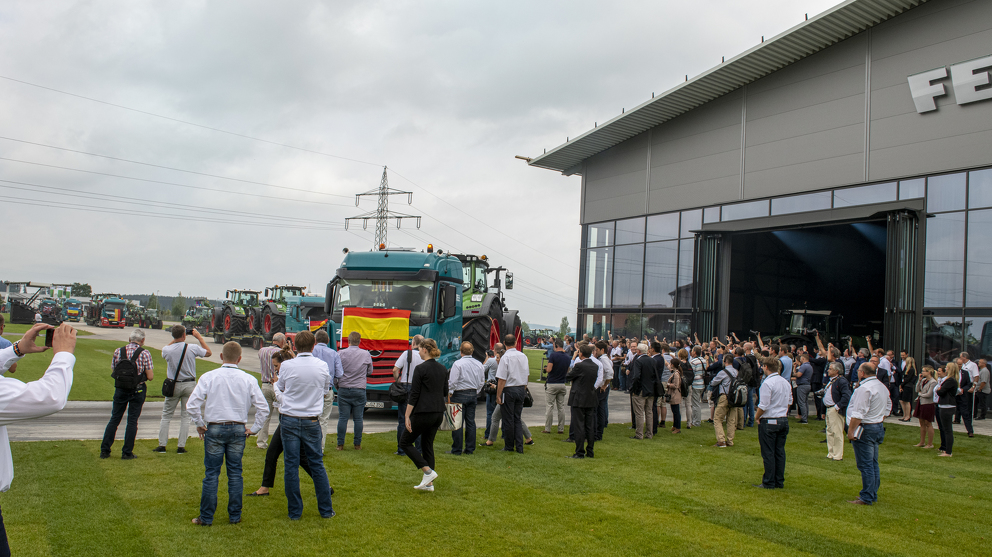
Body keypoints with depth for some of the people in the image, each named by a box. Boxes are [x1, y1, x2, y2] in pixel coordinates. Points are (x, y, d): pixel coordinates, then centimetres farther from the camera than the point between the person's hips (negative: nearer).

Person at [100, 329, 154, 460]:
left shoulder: (118, 351, -1)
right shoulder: (145, 353, -10)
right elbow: (150, 376, -10)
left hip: (120, 389, 3)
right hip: (138, 390, -2)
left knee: (114, 419, 13)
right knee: (132, 421, 5)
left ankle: (104, 450, 16)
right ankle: (127, 453, 8)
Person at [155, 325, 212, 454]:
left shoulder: (167, 350, -10)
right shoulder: (193, 348, -12)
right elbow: (208, 353, 7)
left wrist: (174, 339, 17)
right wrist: (199, 337, 10)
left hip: (173, 385, 0)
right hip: (189, 385, 0)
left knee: (166, 415, 13)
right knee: (185, 416, 7)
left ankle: (162, 445, 12)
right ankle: (181, 447, 6)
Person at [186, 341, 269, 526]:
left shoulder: (209, 377, -5)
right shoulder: (248, 379, -2)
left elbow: (192, 405, -8)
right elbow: (263, 407, -2)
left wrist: (199, 424, 6)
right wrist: (253, 428, 8)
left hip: (214, 429, -1)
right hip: (238, 430, 1)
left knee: (211, 473, 6)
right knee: (235, 473, 10)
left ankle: (206, 517, 11)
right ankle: (235, 516, 17)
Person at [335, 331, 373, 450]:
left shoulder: (341, 354, -5)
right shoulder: (366, 354, -2)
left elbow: (336, 372, -1)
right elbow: (369, 372, 9)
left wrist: (336, 384, 14)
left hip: (344, 389, 0)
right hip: (360, 390, 0)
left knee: (342, 417, 4)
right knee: (358, 418, 7)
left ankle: (340, 444, 7)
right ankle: (357, 444, 11)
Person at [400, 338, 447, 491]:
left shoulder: (420, 369, -14)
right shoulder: (442, 369, 7)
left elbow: (414, 395, -14)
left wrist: (407, 416, -11)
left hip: (423, 413, -7)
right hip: (439, 413, 7)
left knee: (405, 442, 7)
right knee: (428, 444, 16)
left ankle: (428, 472, -6)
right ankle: (428, 483, 15)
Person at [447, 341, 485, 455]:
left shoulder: (458, 363, -11)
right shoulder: (479, 364, 7)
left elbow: (452, 382, -12)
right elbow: (482, 381, 14)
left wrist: (449, 394, -3)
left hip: (460, 395, -6)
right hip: (473, 394, 6)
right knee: (470, 422, 9)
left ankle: (457, 449, 1)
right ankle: (470, 449, 13)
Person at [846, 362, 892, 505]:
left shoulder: (864, 389, -20)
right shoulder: (883, 387, 12)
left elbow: (858, 414, -22)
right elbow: (888, 408, 21)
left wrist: (851, 431, -18)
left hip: (865, 429, -10)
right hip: (878, 427, 10)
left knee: (865, 465, -5)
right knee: (873, 464, 15)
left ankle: (866, 498, -1)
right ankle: (873, 495, 23)